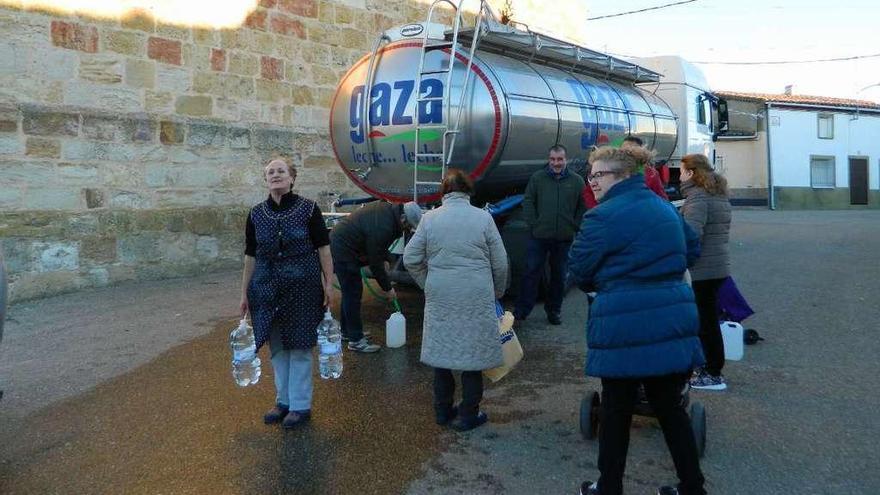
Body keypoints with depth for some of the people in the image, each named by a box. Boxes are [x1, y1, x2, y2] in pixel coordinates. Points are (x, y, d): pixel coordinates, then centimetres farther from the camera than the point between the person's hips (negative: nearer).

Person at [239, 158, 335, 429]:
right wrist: (244, 293, 9)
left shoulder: (308, 209, -6)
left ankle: (300, 405, 17)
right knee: (277, 346, 12)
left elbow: (323, 248, -3)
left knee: (299, 346, 3)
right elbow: (251, 256, 8)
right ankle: (283, 400, 29)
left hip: (302, 287, -3)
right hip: (267, 288, 4)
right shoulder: (256, 214, 4)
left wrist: (328, 283, -7)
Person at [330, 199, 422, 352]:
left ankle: (347, 331, 31)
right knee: (353, 293, -6)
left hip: (340, 243, 11)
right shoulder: (382, 227, -30)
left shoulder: (388, 209, -2)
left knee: (351, 291, 19)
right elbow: (375, 263, -21)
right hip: (343, 250, -11)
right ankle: (356, 340, 0)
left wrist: (383, 257, 7)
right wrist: (387, 288, -10)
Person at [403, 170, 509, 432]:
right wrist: (497, 292, 16)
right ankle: (468, 415, 17)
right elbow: (500, 263, 0)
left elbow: (411, 258, 1)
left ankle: (443, 411, 27)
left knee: (441, 351, 15)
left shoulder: (430, 218, 0)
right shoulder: (483, 218, -4)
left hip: (440, 299, 2)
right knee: (473, 353, 9)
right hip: (476, 299, -2)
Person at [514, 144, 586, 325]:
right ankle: (521, 310, 8)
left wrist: (575, 227, -1)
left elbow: (583, 207, 7)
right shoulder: (537, 178, 3)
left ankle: (554, 310, 26)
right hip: (539, 236, -1)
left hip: (564, 239, 1)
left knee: (559, 275, 12)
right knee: (531, 272, 1)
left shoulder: (577, 181, 4)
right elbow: (528, 202, 3)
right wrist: (533, 224, -5)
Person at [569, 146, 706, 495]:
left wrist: (601, 284, 17)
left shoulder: (603, 218, -12)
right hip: (672, 324, 7)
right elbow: (692, 250, 26)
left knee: (616, 410, 9)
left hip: (625, 327, -7)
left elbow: (579, 272, -4)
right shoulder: (665, 208, 12)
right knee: (669, 406, 18)